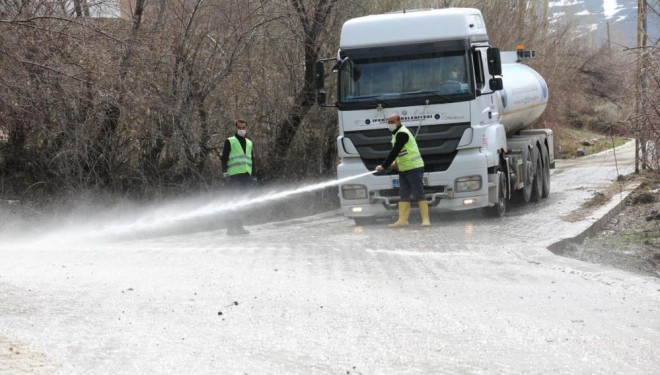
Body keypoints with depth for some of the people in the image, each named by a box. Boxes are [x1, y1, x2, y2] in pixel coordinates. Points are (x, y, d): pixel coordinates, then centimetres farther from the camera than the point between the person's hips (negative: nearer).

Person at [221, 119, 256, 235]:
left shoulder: (249, 143, 22)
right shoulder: (229, 142, 6)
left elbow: (252, 161, 25)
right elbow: (224, 157, -2)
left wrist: (254, 176, 19)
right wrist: (225, 172, -14)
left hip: (246, 175, 6)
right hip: (234, 175, -6)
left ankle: (238, 226, 8)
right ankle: (232, 227, -15)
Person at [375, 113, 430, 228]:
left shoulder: (402, 134, -17)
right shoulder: (397, 133, 15)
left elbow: (394, 152, -21)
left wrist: (384, 166, -18)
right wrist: (396, 162, 1)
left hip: (414, 168, -10)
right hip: (403, 169, 10)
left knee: (418, 194, -9)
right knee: (403, 195, 7)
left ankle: (425, 219, -7)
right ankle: (403, 220, 7)